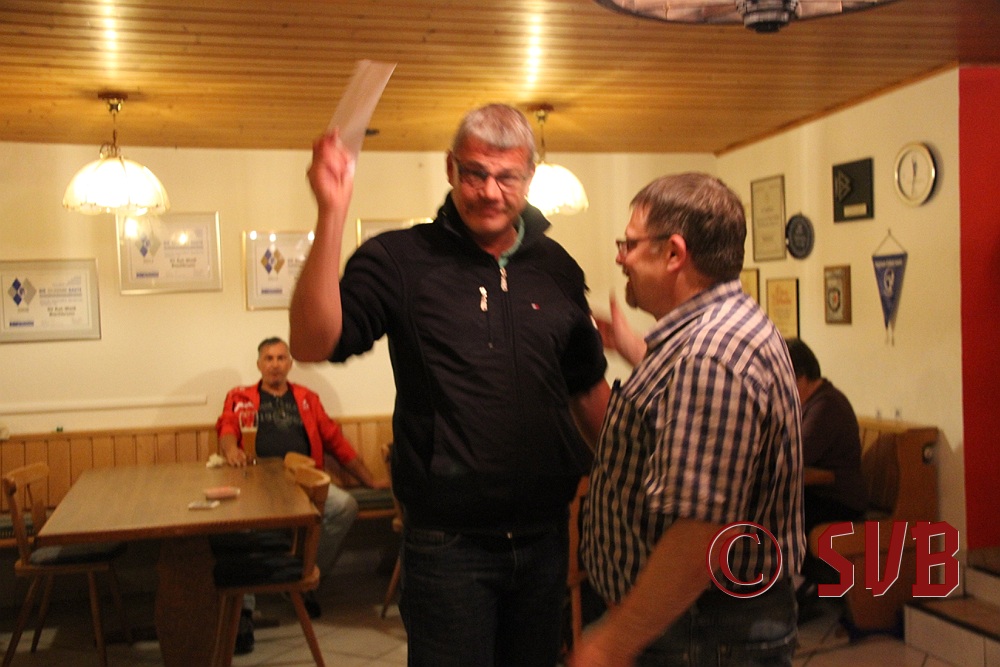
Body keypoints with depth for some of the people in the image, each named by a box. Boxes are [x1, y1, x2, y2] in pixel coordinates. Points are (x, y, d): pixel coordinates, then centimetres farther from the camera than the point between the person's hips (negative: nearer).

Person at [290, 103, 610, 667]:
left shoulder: (558, 269, 5)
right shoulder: (400, 260, -7)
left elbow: (589, 388, 15)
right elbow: (313, 344, -21)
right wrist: (333, 213, -28)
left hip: (545, 535, 5)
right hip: (449, 542, -4)